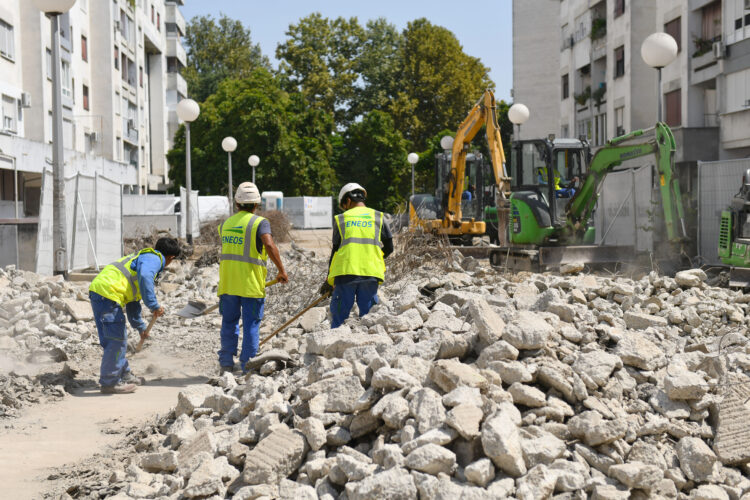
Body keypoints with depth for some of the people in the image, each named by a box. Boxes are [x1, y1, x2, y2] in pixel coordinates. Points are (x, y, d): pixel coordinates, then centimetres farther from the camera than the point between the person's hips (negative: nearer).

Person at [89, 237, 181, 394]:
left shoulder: (142, 257, 30)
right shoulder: (154, 259, 0)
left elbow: (133, 300, 38)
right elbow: (144, 277, -26)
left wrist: (140, 326, 45)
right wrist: (154, 305, -22)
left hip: (96, 291, 10)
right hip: (108, 294, -10)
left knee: (111, 338, 19)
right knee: (116, 339, -5)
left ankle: (124, 375, 31)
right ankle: (109, 382, 1)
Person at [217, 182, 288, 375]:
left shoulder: (225, 224, 13)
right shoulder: (260, 222, -6)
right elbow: (269, 245, -23)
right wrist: (281, 270, -15)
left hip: (227, 284, 5)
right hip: (251, 284, -5)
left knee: (229, 323, 15)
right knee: (251, 325, 2)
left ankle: (226, 363, 16)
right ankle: (248, 367, 3)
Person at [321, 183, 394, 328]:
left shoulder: (341, 219, 10)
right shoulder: (378, 217, 12)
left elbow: (335, 251, 10)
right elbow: (389, 248, 12)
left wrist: (329, 281, 16)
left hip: (345, 272, -1)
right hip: (371, 273, 1)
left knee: (339, 316, 4)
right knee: (367, 315, 7)